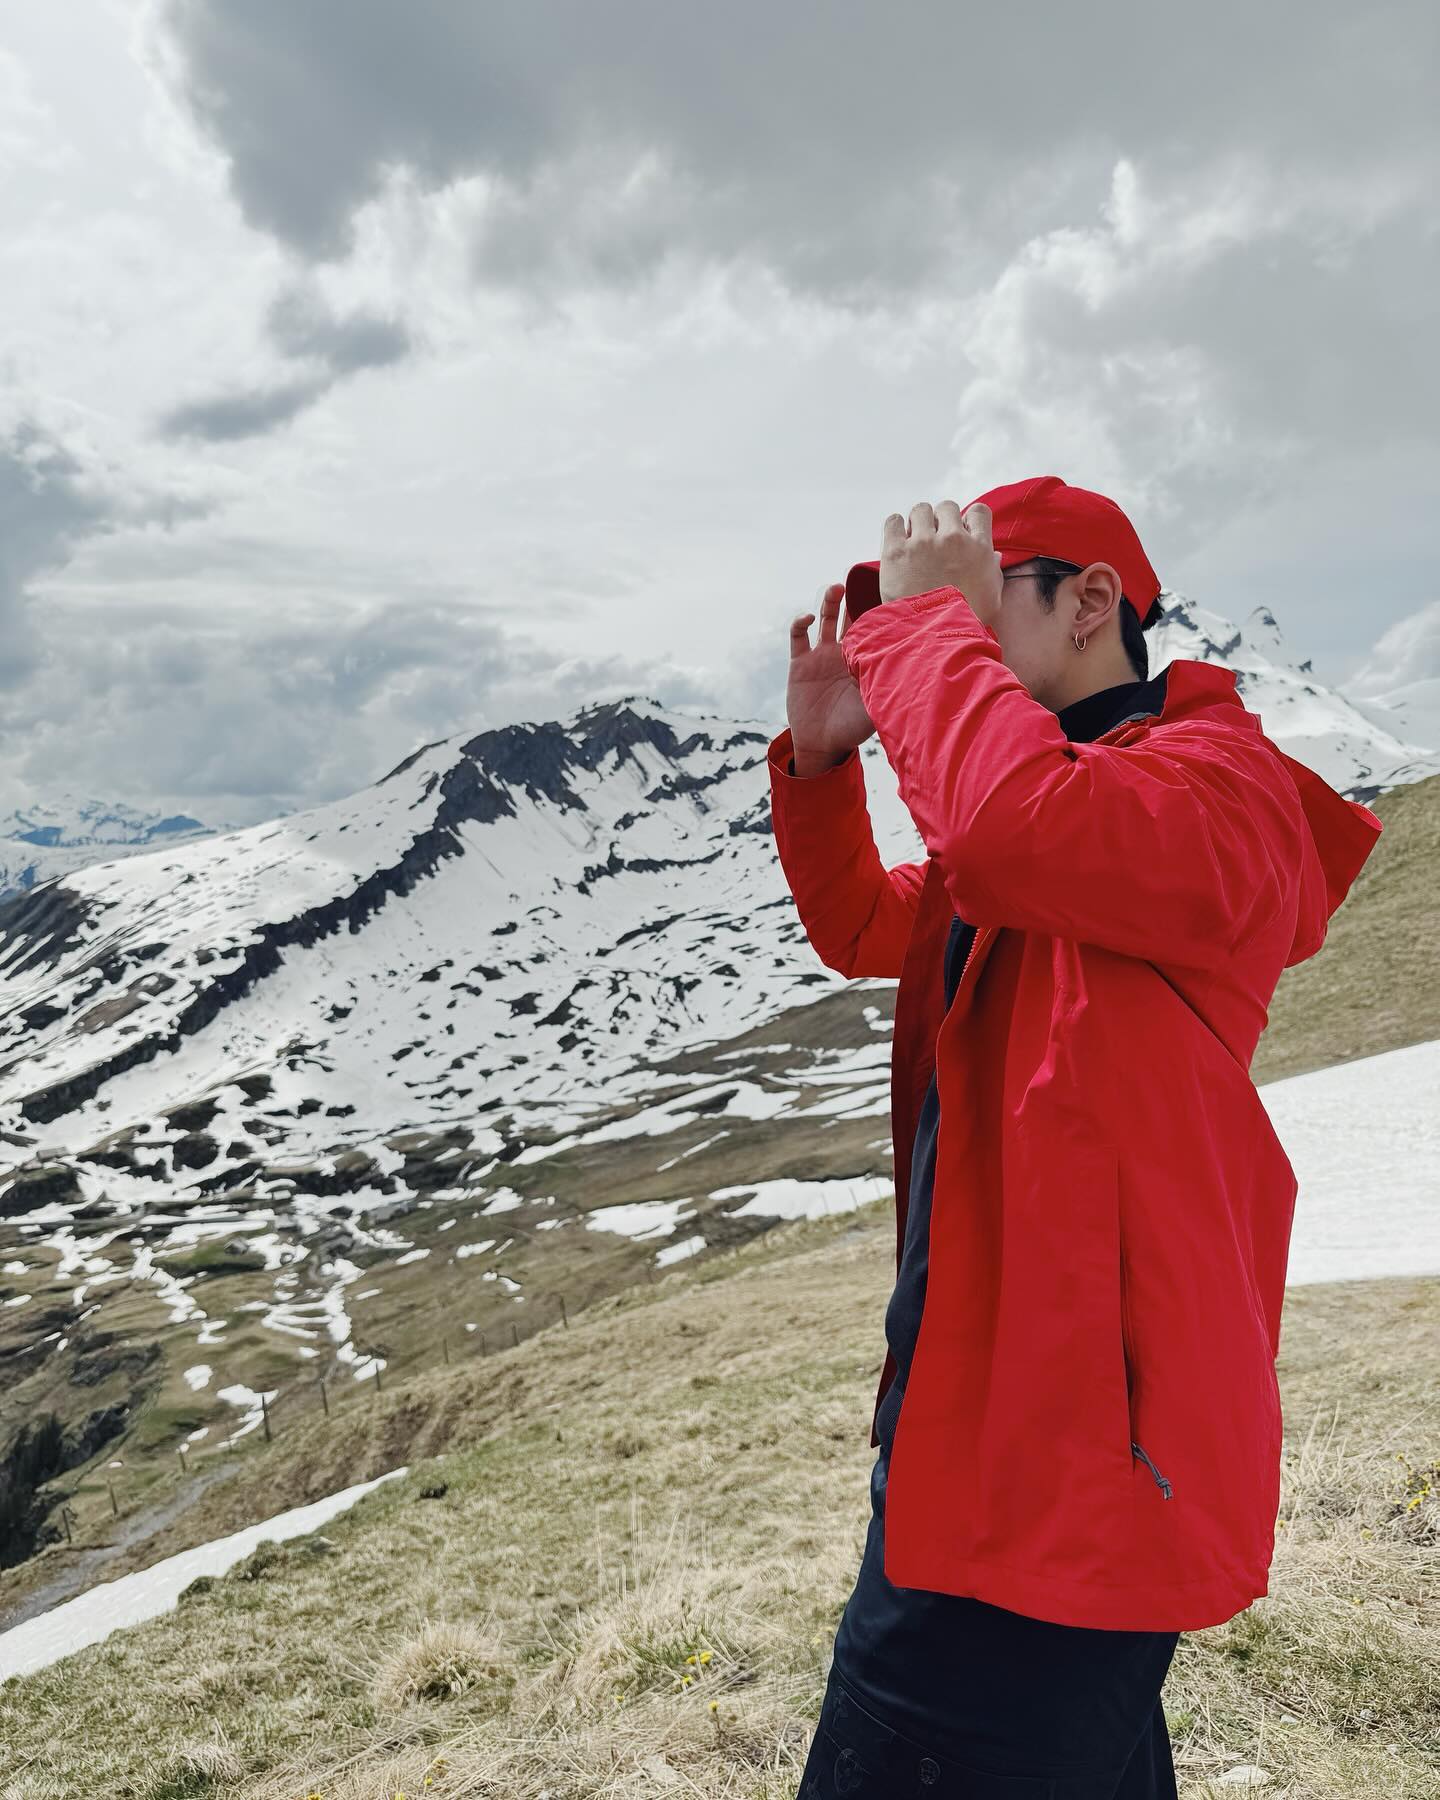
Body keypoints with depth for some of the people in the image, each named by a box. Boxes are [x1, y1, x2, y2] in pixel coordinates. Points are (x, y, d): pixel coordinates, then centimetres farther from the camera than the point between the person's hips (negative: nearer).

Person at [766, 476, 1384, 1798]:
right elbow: (863, 930, 22)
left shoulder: (1220, 781, -15)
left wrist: (922, 618, -19)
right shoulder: (1050, 807, 16)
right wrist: (821, 752, 7)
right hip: (997, 1406, 10)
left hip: (1066, 1447, -10)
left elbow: (1009, 828, -36)